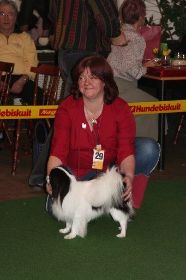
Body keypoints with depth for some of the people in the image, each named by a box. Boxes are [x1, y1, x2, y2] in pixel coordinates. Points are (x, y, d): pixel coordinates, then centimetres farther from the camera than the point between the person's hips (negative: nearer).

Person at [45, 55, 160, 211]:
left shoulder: (120, 108, -12)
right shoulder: (67, 108, -12)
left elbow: (126, 150, -21)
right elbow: (58, 150, -20)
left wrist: (129, 176, -41)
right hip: (78, 173, -1)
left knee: (150, 148, -22)